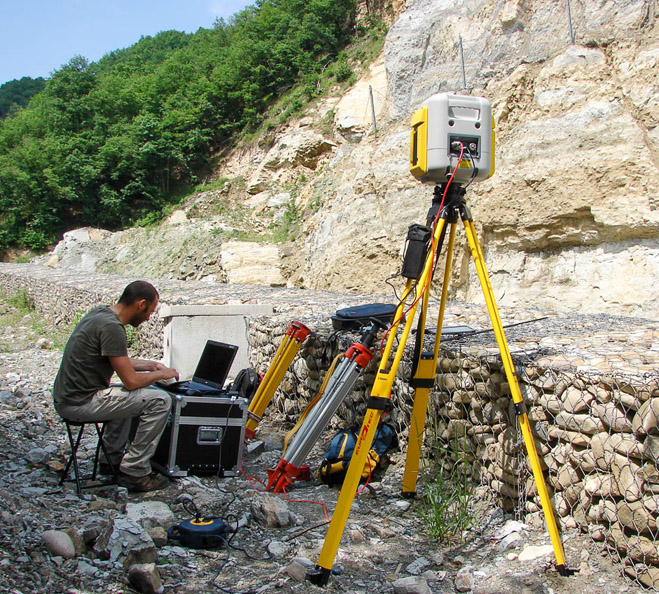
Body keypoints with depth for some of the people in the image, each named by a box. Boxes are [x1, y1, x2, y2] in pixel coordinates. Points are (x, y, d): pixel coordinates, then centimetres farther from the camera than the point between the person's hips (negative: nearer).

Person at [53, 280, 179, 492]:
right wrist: (162, 374, -3)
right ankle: (134, 471, -2)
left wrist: (150, 365, 20)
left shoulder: (100, 312, 9)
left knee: (129, 396, 33)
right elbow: (131, 381, -19)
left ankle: (113, 458, 32)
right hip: (81, 403, -10)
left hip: (65, 398, 10)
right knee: (159, 400, -11)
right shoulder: (111, 327, -21)